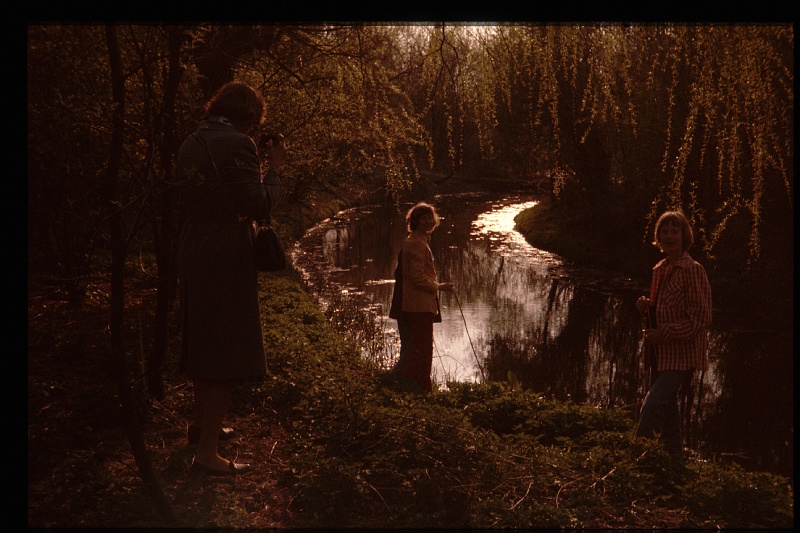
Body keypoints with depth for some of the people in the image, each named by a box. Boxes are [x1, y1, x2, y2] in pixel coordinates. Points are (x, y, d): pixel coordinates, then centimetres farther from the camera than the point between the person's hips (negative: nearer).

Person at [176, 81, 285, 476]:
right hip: (228, 257, -9)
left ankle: (202, 424, 40)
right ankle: (207, 452, 2)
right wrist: (274, 169, -5)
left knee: (203, 343, 23)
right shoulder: (238, 144, -16)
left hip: (194, 254, 9)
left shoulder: (190, 144, 9)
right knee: (229, 354, -1)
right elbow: (259, 207, -18)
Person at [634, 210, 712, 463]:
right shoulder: (660, 269, 10)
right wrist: (647, 307, 1)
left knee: (651, 407, -18)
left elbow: (701, 318, -17)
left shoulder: (693, 270, -15)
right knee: (666, 410, 18)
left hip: (682, 355, -8)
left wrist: (664, 333, -20)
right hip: (661, 354, 9)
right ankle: (675, 461, 33)